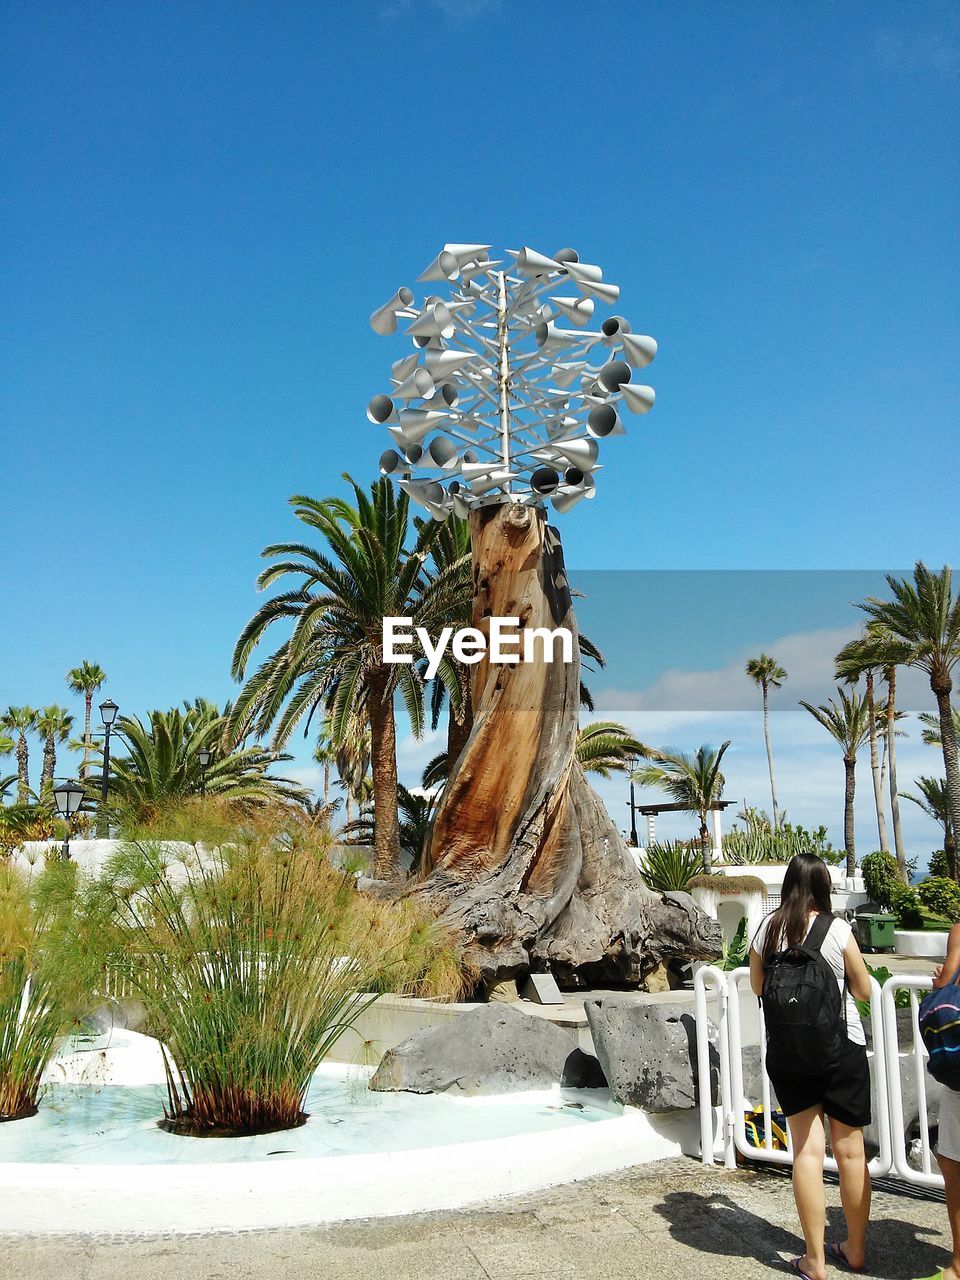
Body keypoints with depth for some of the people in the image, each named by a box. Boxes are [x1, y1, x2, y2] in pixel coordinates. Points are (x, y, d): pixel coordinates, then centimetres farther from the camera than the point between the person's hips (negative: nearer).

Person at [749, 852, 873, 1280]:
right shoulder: (837, 930, -12)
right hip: (842, 1048, -2)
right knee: (850, 1150, 13)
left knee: (808, 1150, 7)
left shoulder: (767, 930, -4)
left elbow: (757, 987, 9)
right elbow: (863, 991, -2)